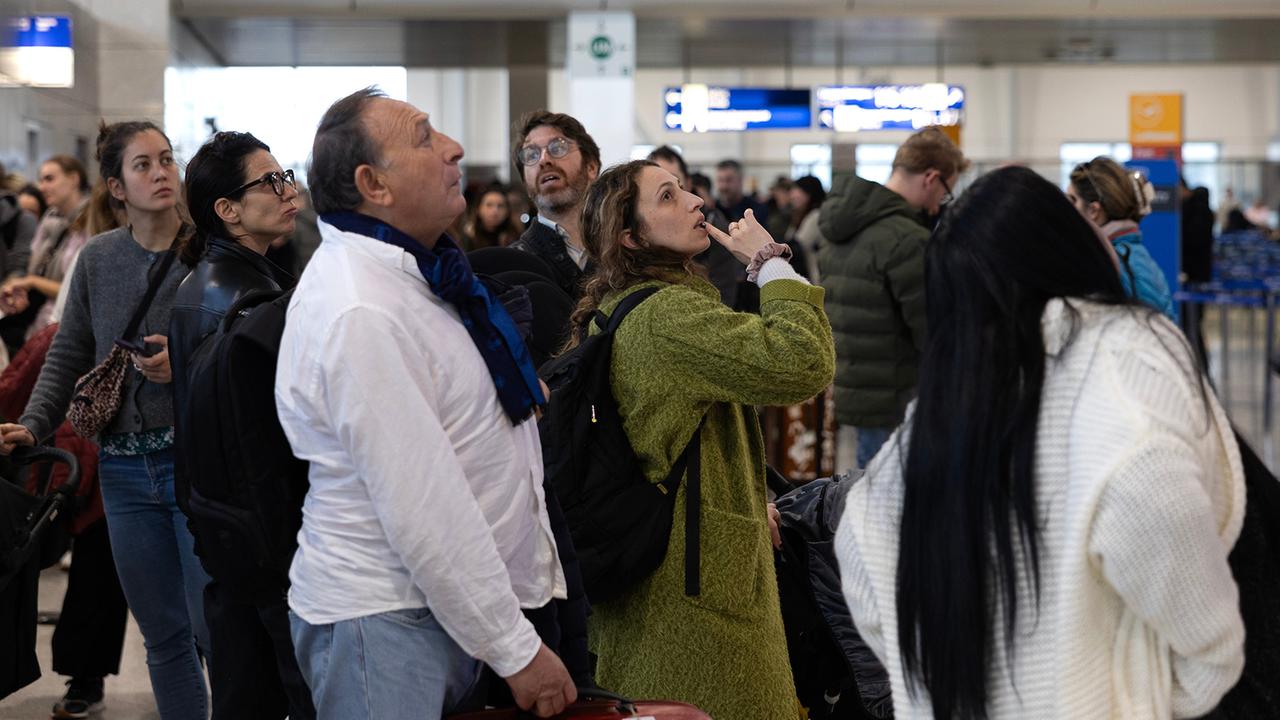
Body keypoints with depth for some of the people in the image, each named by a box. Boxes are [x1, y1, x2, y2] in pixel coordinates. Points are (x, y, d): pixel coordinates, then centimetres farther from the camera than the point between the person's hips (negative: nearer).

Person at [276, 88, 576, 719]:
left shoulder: (412, 273, 8)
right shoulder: (358, 312, -23)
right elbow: (422, 511, -23)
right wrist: (515, 649, -17)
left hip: (457, 599, 9)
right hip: (387, 619, -9)